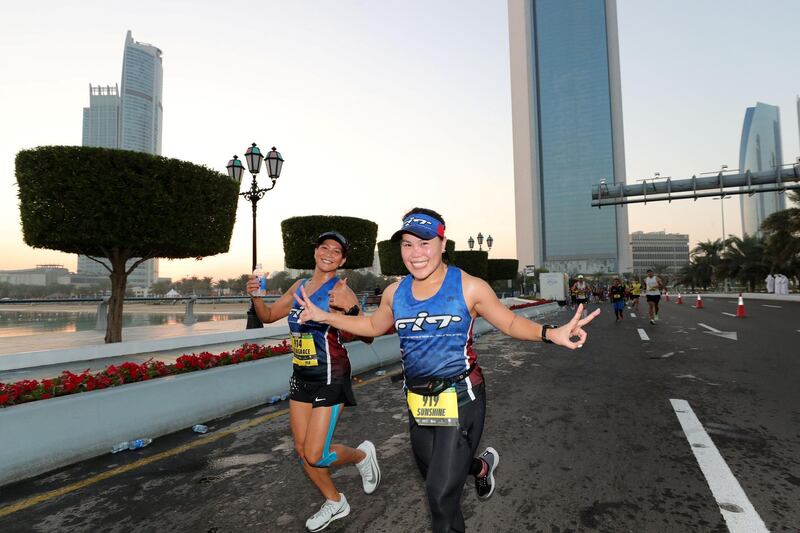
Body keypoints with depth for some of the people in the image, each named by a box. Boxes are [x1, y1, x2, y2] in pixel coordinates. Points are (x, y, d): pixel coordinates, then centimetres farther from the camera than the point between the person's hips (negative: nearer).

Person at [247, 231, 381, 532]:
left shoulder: (340, 289, -14)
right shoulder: (299, 286, 6)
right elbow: (267, 317, 15)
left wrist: (350, 308, -39)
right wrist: (256, 296, -4)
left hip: (330, 379, -7)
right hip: (301, 377, 7)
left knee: (315, 456, -6)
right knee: (302, 451, 13)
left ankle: (362, 455, 25)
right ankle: (335, 503, 36)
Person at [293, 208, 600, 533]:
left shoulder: (469, 287, -13)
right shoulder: (395, 293, 0)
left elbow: (511, 323, -6)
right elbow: (374, 326, 16)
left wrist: (551, 333, -25)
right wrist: (324, 317, 12)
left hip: (460, 397, -5)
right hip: (418, 400, 6)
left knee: (441, 491, -5)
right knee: (434, 473, 25)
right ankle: (482, 465, 56)